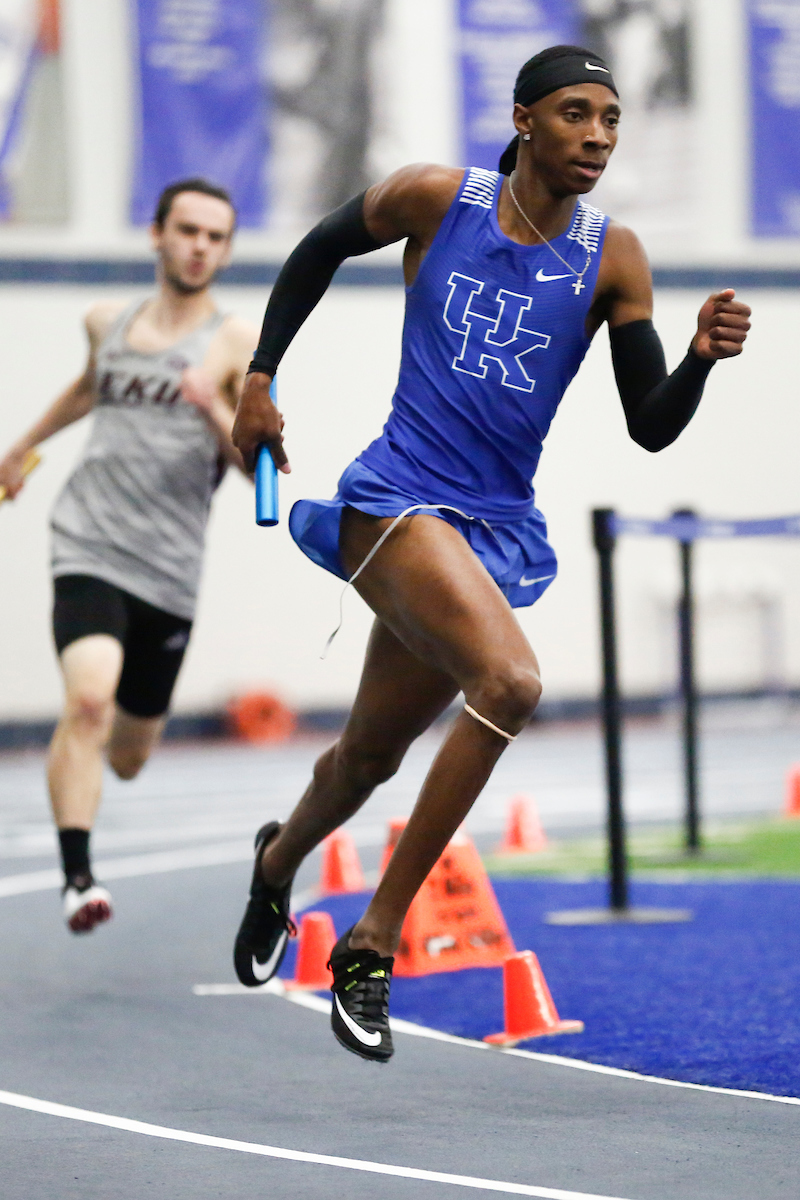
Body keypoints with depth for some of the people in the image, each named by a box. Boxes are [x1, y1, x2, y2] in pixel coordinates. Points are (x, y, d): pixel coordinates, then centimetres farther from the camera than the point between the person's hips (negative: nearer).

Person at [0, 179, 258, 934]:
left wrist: (214, 409, -25)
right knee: (88, 700, -26)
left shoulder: (238, 346, 0)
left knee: (127, 758, 12)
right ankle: (76, 877, -25)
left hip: (169, 572, 0)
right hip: (90, 549, 0)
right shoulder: (108, 324, 10)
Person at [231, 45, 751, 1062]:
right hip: (397, 500, -4)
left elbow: (650, 427, -1)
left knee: (372, 755, 17)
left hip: (501, 532, 4)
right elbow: (319, 250, 14)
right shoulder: (435, 199, -5)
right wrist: (260, 378, 11)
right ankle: (372, 942, -20)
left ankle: (277, 863, 53)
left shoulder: (612, 259, 0)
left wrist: (702, 359, -19)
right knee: (510, 682, -29)